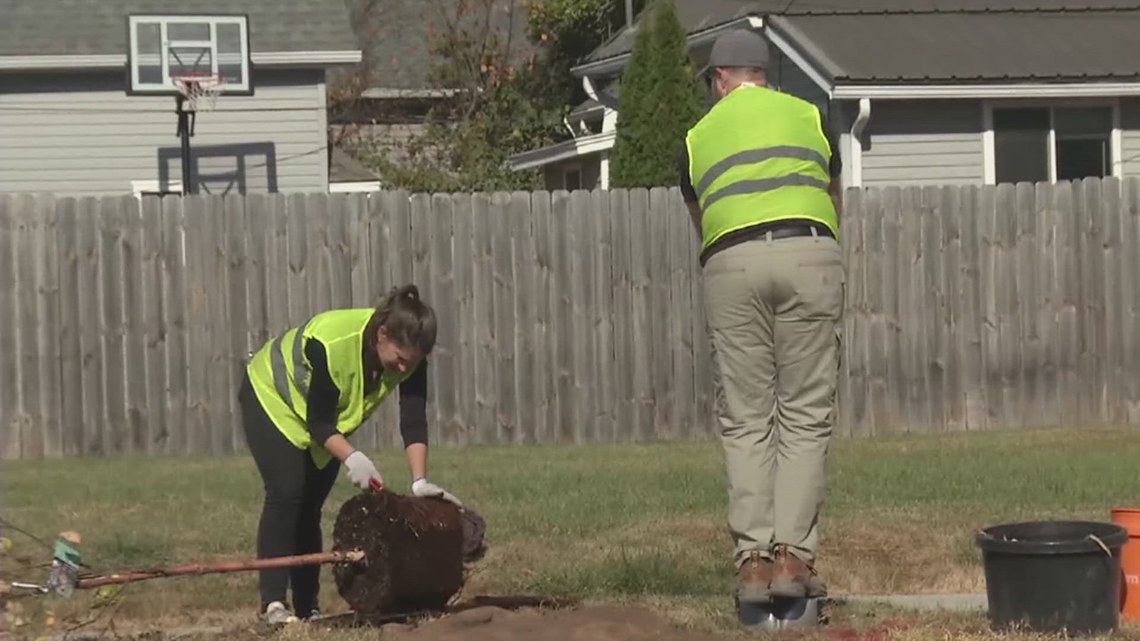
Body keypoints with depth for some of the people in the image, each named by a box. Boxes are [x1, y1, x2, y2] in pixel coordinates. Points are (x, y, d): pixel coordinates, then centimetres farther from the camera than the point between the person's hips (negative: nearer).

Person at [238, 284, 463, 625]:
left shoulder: (410, 355, -24)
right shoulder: (330, 344, -40)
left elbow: (414, 420, -22)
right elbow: (319, 423, -33)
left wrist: (420, 481, -32)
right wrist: (352, 458, -46)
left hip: (328, 416, 6)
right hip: (271, 396, -6)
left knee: (310, 506, 5)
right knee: (286, 493, -20)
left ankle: (307, 608, 7)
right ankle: (273, 602, -24)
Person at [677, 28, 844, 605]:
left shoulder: (699, 136, 21)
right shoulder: (809, 116, 21)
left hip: (731, 261, 0)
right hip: (808, 252, 0)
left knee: (744, 421, 5)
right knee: (806, 417, 2)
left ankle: (752, 559, -2)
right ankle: (793, 554, -6)